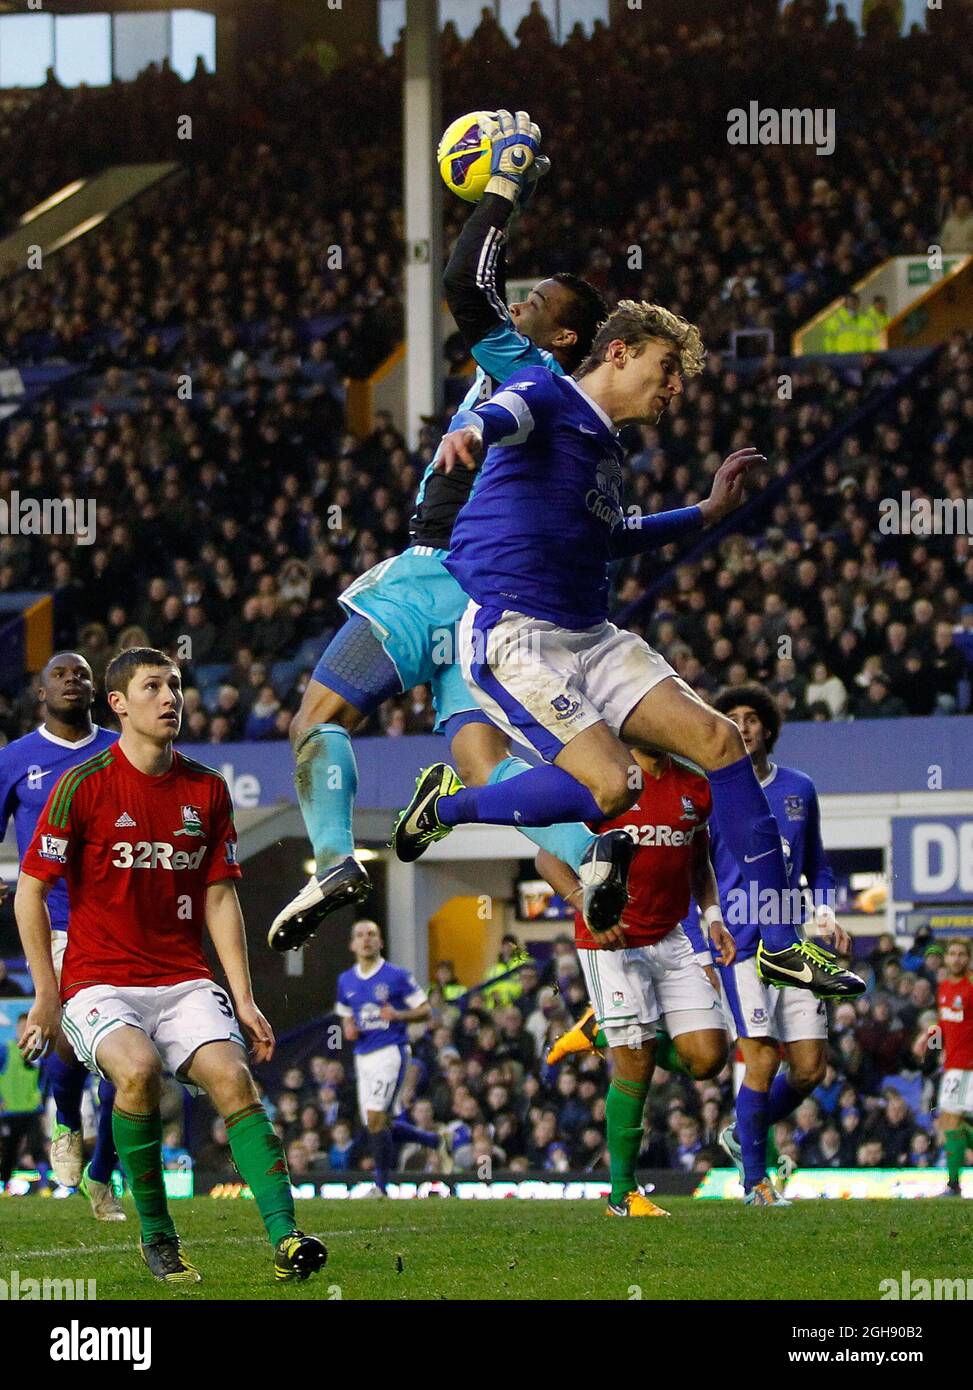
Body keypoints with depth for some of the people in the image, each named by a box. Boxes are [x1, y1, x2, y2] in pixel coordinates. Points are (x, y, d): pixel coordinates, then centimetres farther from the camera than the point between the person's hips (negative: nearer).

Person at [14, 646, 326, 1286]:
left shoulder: (207, 789, 8)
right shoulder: (84, 786, -5)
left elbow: (220, 898, 11)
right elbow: (31, 892, -1)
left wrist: (243, 1000, 3)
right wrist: (47, 997, -4)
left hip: (185, 981, 4)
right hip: (100, 981, -4)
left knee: (233, 1077, -22)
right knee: (138, 1068, -32)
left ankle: (286, 1238, -30)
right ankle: (157, 1235, -15)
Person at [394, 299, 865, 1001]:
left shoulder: (606, 449, 21)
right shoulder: (547, 398, -5)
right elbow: (503, 414, -32)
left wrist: (707, 512, 40)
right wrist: (471, 431, -56)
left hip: (590, 638, 9)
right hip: (512, 636, -9)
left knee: (719, 738, -3)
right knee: (612, 786, -27)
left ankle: (781, 944, 2)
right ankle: (447, 805, -3)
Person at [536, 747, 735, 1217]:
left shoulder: (693, 788, 9)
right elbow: (549, 856, -8)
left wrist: (713, 917, 6)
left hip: (669, 940, 6)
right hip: (612, 940, -6)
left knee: (708, 1057, -4)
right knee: (636, 1067, -7)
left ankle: (602, 1033, 19)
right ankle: (622, 1193, 7)